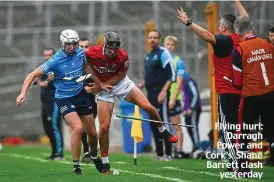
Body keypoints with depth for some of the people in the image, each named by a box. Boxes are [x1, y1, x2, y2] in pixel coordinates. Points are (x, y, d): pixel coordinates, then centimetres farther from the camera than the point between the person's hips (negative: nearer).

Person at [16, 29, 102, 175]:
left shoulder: (80, 53, -6)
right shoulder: (55, 61, -19)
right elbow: (32, 75, -17)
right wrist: (23, 93, -29)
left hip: (81, 95, 5)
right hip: (64, 99, -5)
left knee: (92, 132, 10)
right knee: (77, 128, -26)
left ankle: (94, 156, 42)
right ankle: (75, 165, -12)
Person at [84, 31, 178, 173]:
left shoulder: (122, 56, -21)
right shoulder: (93, 53, -25)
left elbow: (121, 75, -9)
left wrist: (101, 85, -18)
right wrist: (100, 84, -15)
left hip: (120, 83, 1)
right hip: (102, 88, -1)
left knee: (147, 107, -11)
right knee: (104, 127, -9)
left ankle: (163, 130, 18)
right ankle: (105, 164, 5)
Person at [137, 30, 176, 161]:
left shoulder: (163, 53, -6)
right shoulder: (148, 56, 18)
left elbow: (171, 74, -13)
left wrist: (163, 91, -18)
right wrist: (141, 85, 12)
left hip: (160, 93, -8)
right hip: (150, 94, 8)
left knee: (163, 122, -10)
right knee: (154, 124, 8)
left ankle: (168, 154, -9)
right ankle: (159, 154, 13)